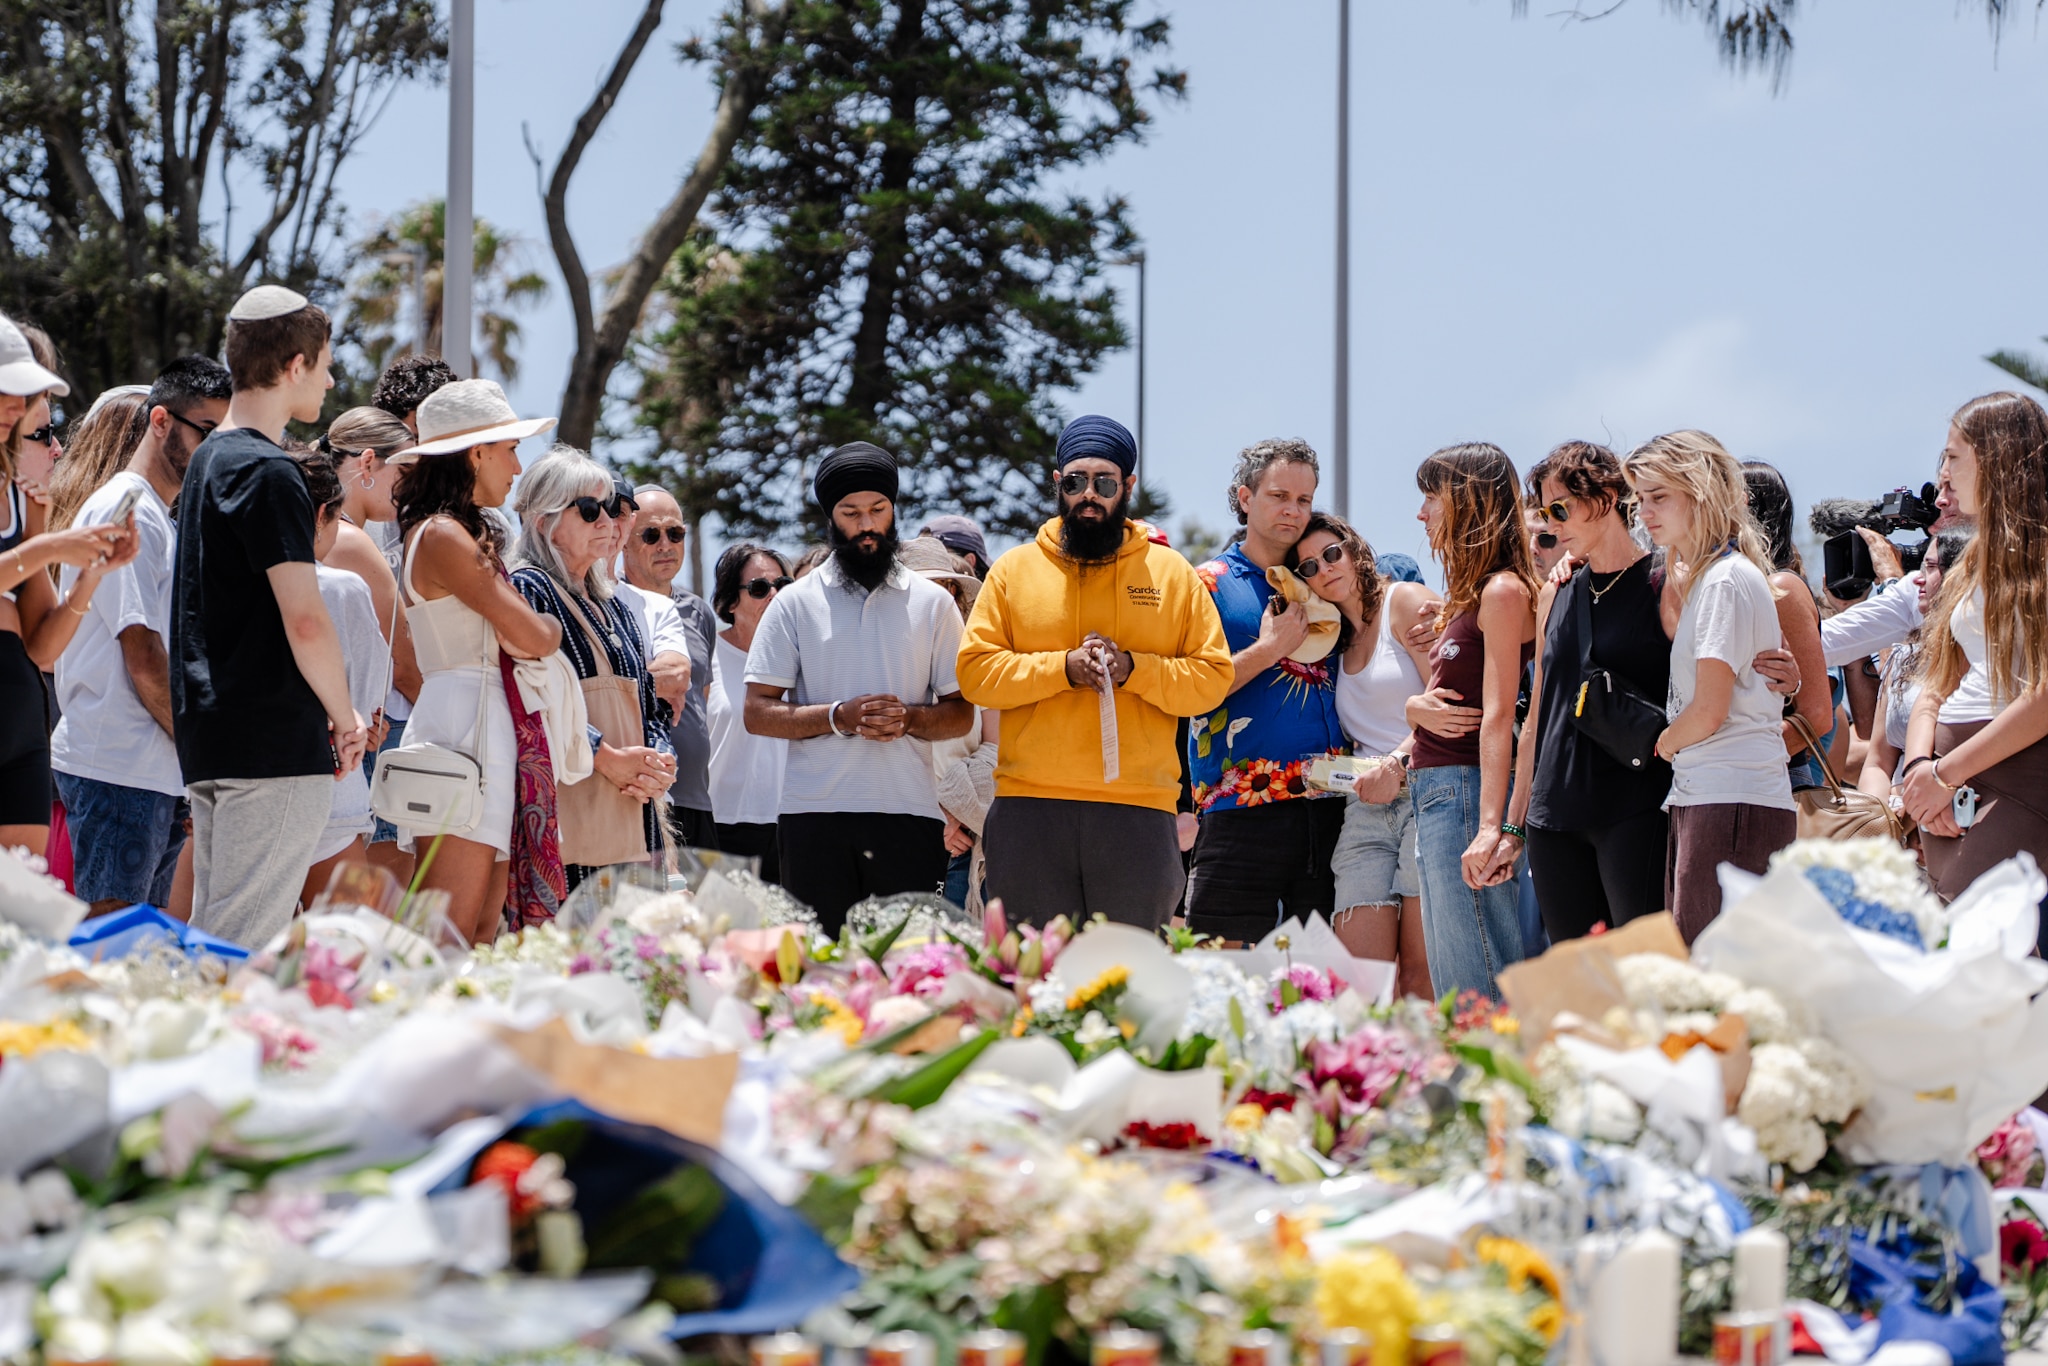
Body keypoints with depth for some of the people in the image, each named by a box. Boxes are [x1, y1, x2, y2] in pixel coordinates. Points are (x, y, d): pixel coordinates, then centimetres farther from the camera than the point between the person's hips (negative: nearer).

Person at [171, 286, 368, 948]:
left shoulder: (209, 459, 18)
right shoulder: (266, 472, -13)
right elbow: (305, 620, -21)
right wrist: (345, 716, -6)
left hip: (209, 735, 10)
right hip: (274, 743, -10)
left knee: (213, 939, 10)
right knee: (246, 946, -9)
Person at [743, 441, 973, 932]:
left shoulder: (932, 602, 12)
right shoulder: (795, 603, 8)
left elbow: (960, 714, 12)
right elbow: (757, 712, 4)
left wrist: (909, 718, -10)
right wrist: (840, 717, -11)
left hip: (910, 814, 1)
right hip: (815, 816, -1)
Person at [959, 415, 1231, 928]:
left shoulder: (1174, 574, 10)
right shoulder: (1014, 570, 10)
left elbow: (1213, 676, 6)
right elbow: (974, 672, 2)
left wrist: (1134, 669, -10)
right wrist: (1063, 669, -11)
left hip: (1139, 808, 0)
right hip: (1030, 807, 0)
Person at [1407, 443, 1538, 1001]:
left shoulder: (1504, 590, -10)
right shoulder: (1468, 594, 18)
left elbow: (1498, 716, -17)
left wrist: (1491, 828, -22)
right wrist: (1416, 708, -1)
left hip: (1467, 790, -10)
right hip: (1435, 793, 10)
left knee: (1480, 988, -11)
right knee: (1451, 990, 11)